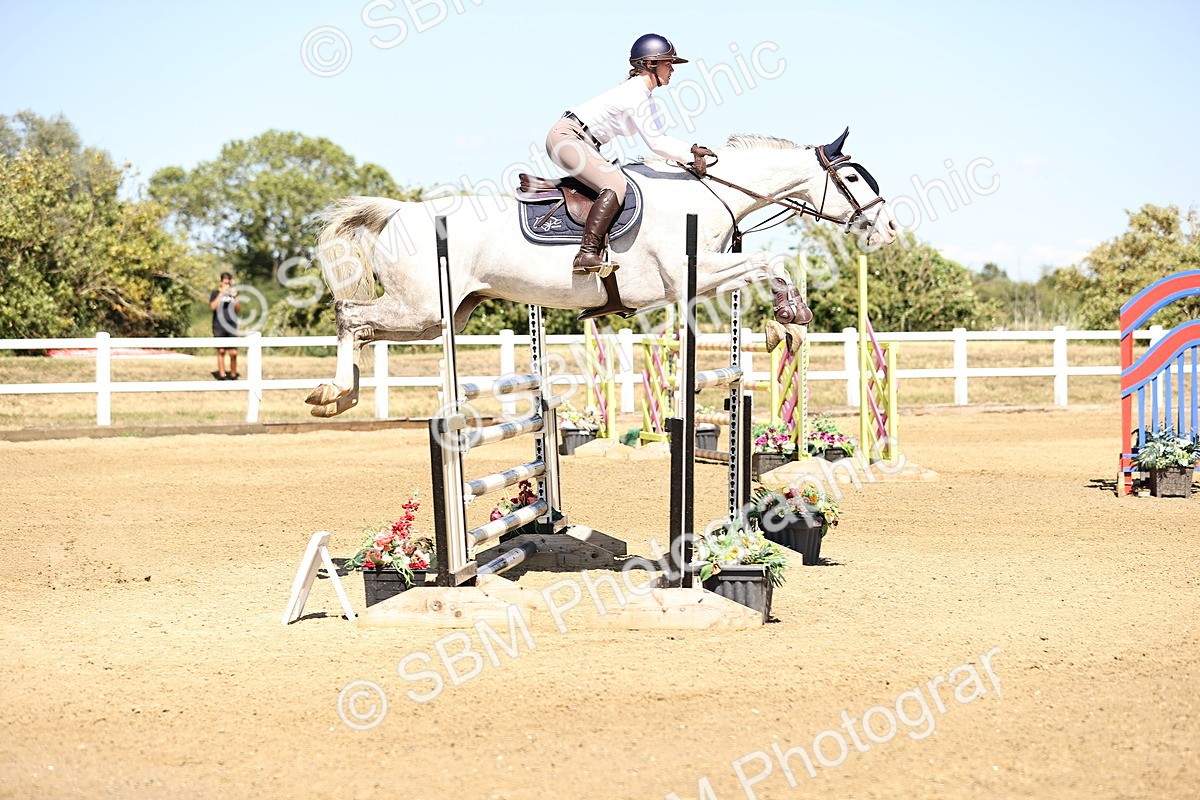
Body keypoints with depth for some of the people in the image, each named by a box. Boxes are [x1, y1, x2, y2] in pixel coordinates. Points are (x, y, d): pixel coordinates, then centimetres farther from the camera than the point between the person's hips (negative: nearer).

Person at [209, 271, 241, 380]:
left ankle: (233, 375, 9)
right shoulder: (216, 293, 5)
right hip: (219, 326, -2)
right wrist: (221, 294, -15)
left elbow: (238, 309, 7)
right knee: (221, 351, -2)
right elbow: (213, 306, -11)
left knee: (233, 353, -4)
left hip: (232, 327, 2)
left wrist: (235, 298, -9)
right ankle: (222, 376, 2)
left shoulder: (234, 292, 13)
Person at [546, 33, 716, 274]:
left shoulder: (644, 95, 14)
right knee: (615, 185, -22)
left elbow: (660, 138, 16)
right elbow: (655, 143, -16)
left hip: (582, 143, 11)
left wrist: (692, 150, 4)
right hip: (567, 136, -11)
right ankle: (586, 255, -29)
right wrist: (692, 157, -8)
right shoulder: (635, 94, -16)